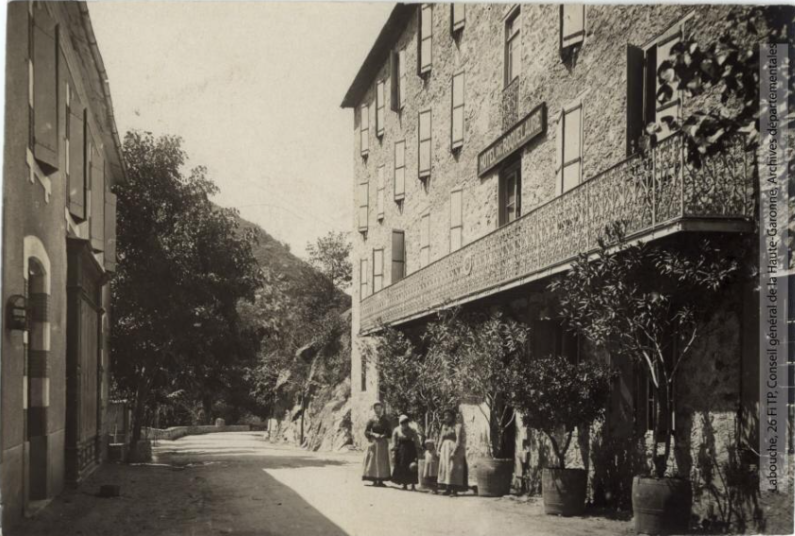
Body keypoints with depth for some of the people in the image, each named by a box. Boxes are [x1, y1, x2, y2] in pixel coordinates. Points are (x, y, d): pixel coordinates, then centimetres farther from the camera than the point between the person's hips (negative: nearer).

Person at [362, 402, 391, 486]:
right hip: (373, 442, -2)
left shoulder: (385, 421, 9)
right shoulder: (371, 421, 2)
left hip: (383, 444, 2)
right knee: (373, 461, -5)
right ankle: (374, 480, -3)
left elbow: (388, 433, 8)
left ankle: (381, 480, 2)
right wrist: (374, 434, -16)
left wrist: (383, 436, -11)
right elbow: (366, 432, -2)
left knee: (382, 461, 0)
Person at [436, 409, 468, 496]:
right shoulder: (444, 427, 15)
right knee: (444, 468, 5)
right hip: (445, 450, 7)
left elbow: (459, 441, -16)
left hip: (455, 450, -7)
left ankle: (455, 490, -8)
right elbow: (440, 439, 14)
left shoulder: (458, 426, -7)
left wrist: (454, 451, -23)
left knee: (454, 469, -9)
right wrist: (438, 450, 3)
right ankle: (448, 489, 10)